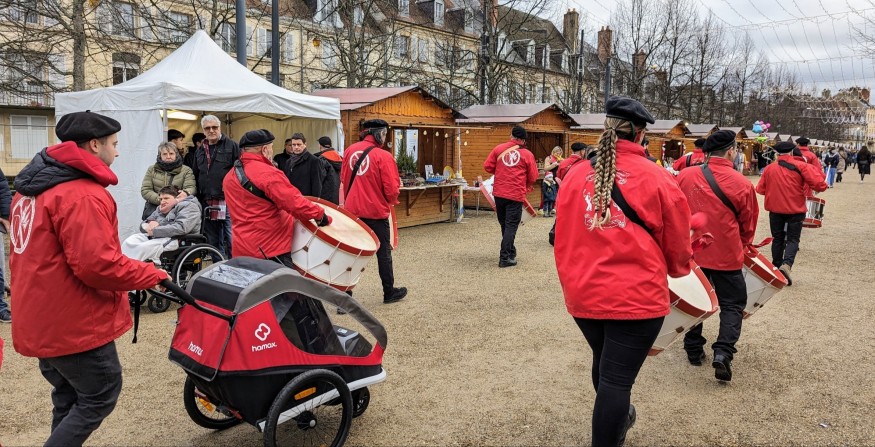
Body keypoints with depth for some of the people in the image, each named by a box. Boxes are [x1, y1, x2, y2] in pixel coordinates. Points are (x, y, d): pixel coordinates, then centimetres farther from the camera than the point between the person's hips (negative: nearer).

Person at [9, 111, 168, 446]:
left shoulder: (33, 187, 9)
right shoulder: (83, 195, -23)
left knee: (68, 398, 20)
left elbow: (38, 254, 15)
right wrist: (154, 275, -16)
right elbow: (98, 265, -29)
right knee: (100, 397, 4)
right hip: (75, 324, -10)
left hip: (41, 320, 10)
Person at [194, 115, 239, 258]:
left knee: (231, 241, -6)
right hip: (207, 203, 6)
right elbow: (196, 176, 23)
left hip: (228, 202, -6)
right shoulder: (200, 150, 18)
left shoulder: (232, 146, 0)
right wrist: (197, 198, 15)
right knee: (213, 242, 12)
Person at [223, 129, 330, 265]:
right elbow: (295, 204, -21)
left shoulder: (229, 177, 11)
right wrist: (320, 215, -9)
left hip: (242, 249, 8)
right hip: (270, 250, -8)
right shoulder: (268, 174, -16)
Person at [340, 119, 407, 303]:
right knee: (383, 252, 11)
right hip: (376, 212, -4)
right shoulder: (383, 156, -16)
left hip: (352, 210, 4)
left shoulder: (350, 150, 1)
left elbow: (344, 179, 10)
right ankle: (389, 293, 24)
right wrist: (392, 201, 5)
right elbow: (392, 189, -16)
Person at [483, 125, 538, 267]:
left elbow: (487, 166, 2)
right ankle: (504, 258, -4)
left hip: (499, 192, 3)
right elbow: (533, 177, -1)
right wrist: (527, 186, 20)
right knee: (511, 226, 2)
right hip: (516, 194, -3)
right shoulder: (527, 154, -2)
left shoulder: (499, 148, 2)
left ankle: (510, 251, 33)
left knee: (504, 224, 19)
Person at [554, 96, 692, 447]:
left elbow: (562, 239, 6)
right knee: (617, 376, 4)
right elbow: (677, 243, 1)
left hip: (583, 293, 5)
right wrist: (678, 269, 23)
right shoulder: (657, 178, -10)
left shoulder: (576, 175, -1)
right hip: (637, 296, -5)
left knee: (604, 363, 27)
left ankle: (616, 419, 53)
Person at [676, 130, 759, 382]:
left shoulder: (685, 177, -8)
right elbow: (748, 225, 2)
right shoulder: (742, 184, -12)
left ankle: (693, 350, 25)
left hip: (690, 252, 3)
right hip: (726, 256, -2)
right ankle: (723, 352, -3)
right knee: (732, 304, 12)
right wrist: (742, 247, 21)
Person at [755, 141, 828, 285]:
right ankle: (786, 264, -19)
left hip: (775, 210, 2)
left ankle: (777, 266, 20)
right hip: (795, 210, -2)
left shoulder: (769, 168, -2)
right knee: (792, 239, 3)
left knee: (777, 238, 15)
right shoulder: (801, 166, -9)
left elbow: (760, 189, 4)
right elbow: (820, 184, -16)